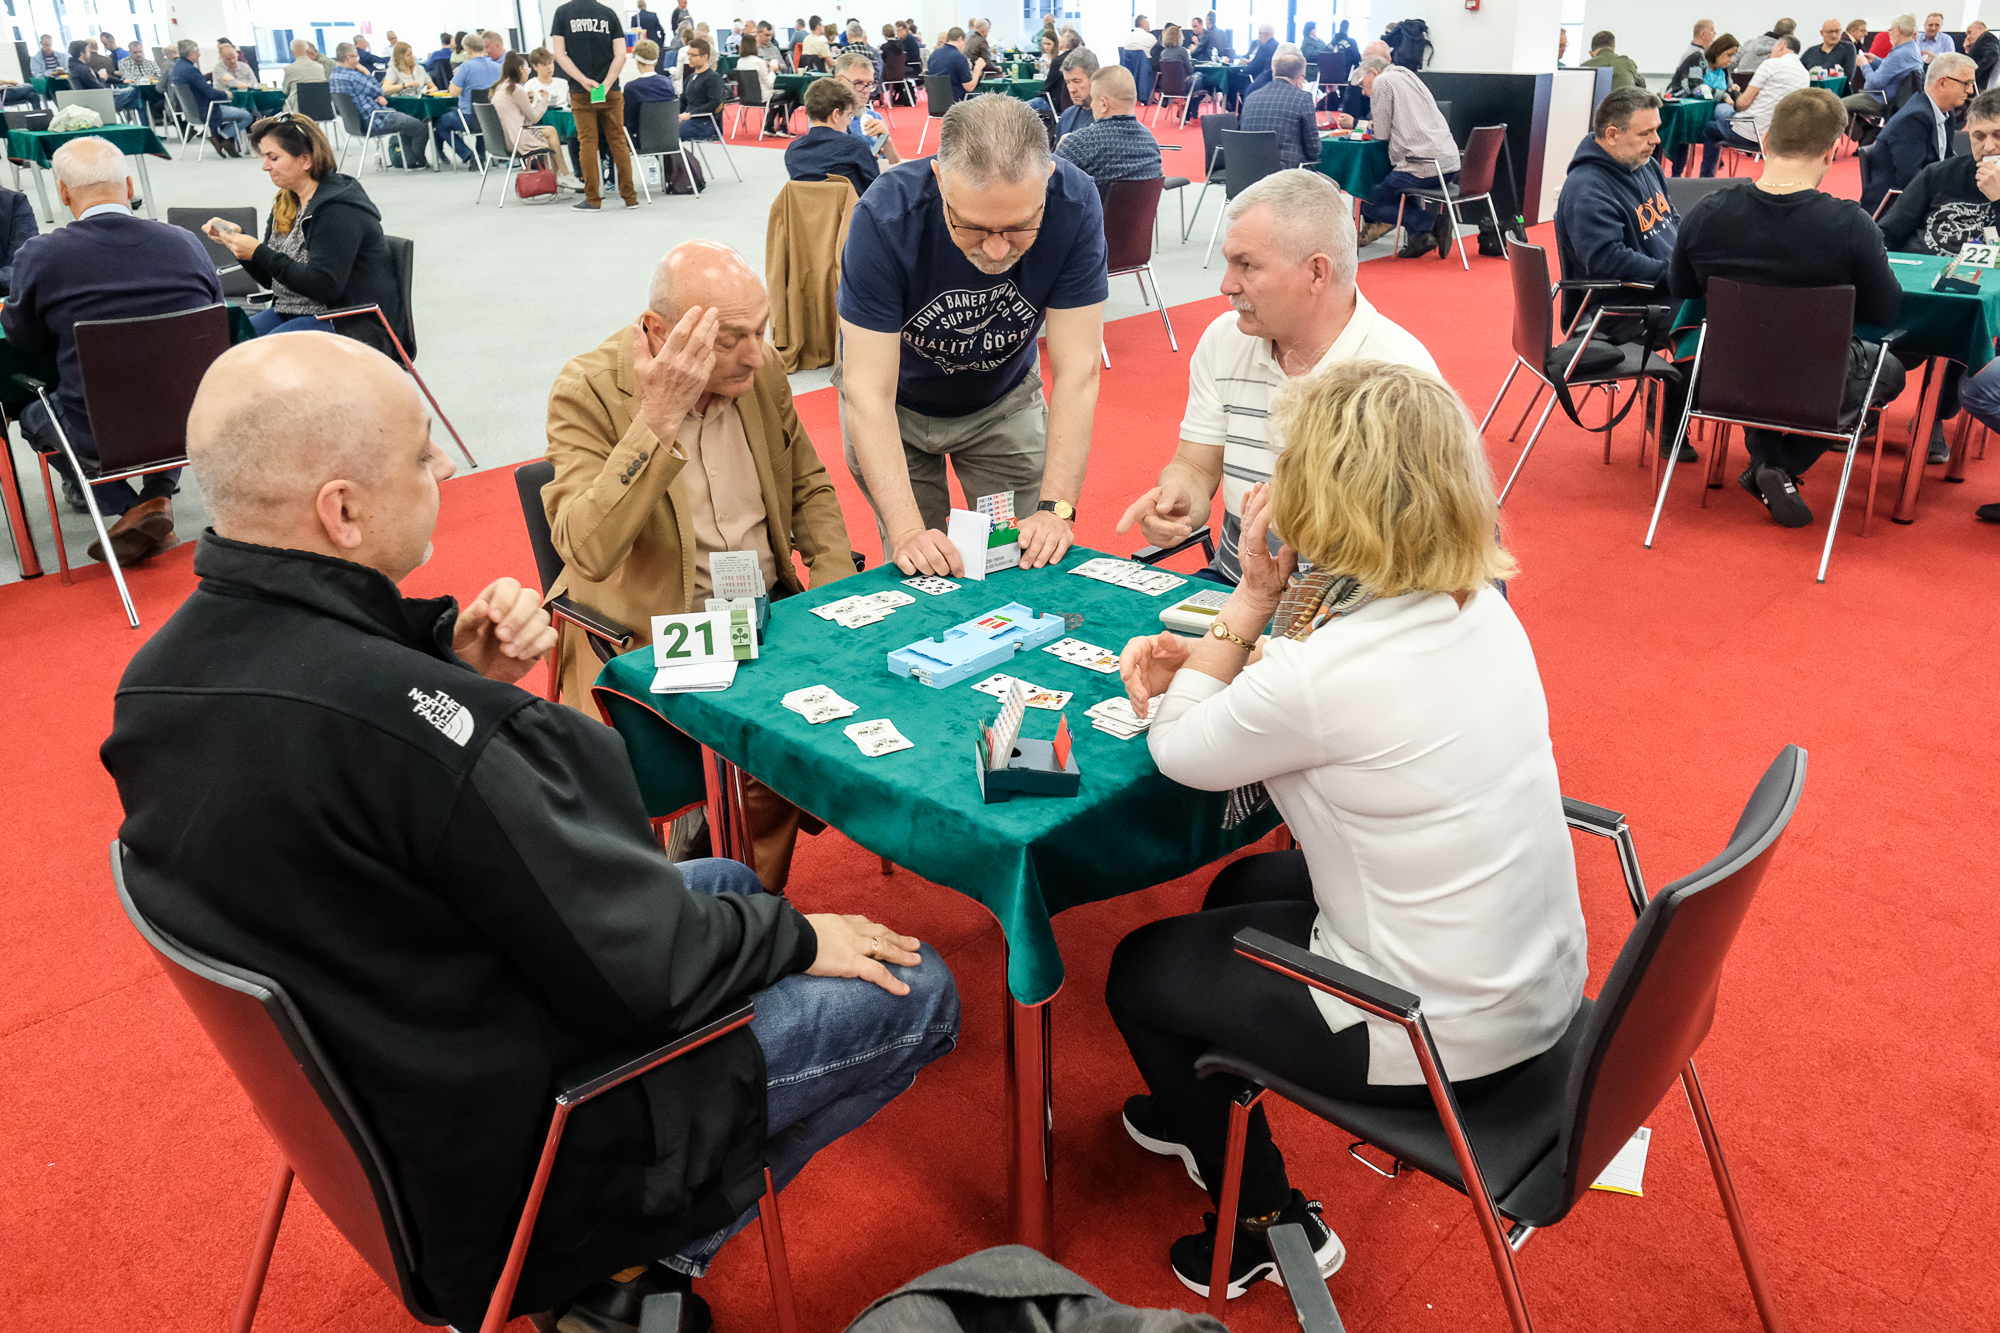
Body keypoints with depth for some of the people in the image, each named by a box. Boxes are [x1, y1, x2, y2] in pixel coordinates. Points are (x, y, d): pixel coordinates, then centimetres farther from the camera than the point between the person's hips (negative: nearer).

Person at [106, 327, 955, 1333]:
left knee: (722, 883, 25)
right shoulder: (393, 716, -36)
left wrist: (457, 666, -10)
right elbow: (642, 970, -28)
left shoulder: (162, 673, -8)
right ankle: (650, 1252, 11)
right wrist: (796, 936, -10)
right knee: (916, 992, 1)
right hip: (510, 1139, -8)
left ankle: (630, 1243, 23)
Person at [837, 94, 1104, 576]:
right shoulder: (885, 217, -35)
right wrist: (907, 530, -44)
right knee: (919, 571, 1)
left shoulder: (1075, 206, -30)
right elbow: (869, 391, -35)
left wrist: (1057, 509, -33)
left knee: (1031, 560, 4)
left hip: (1004, 400, 2)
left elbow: (1076, 371, -26)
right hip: (895, 404, -1)